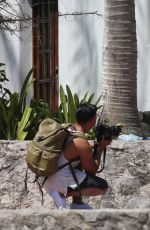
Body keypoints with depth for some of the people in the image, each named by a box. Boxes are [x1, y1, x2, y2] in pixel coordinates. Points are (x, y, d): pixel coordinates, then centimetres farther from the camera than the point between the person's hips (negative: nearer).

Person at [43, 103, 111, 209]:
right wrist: (101, 148, 5)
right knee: (103, 186, -2)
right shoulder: (83, 144, -18)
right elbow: (92, 171, -4)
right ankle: (62, 193, -6)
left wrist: (94, 144, 17)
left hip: (45, 175, 9)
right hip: (59, 180, -9)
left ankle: (77, 203, 27)